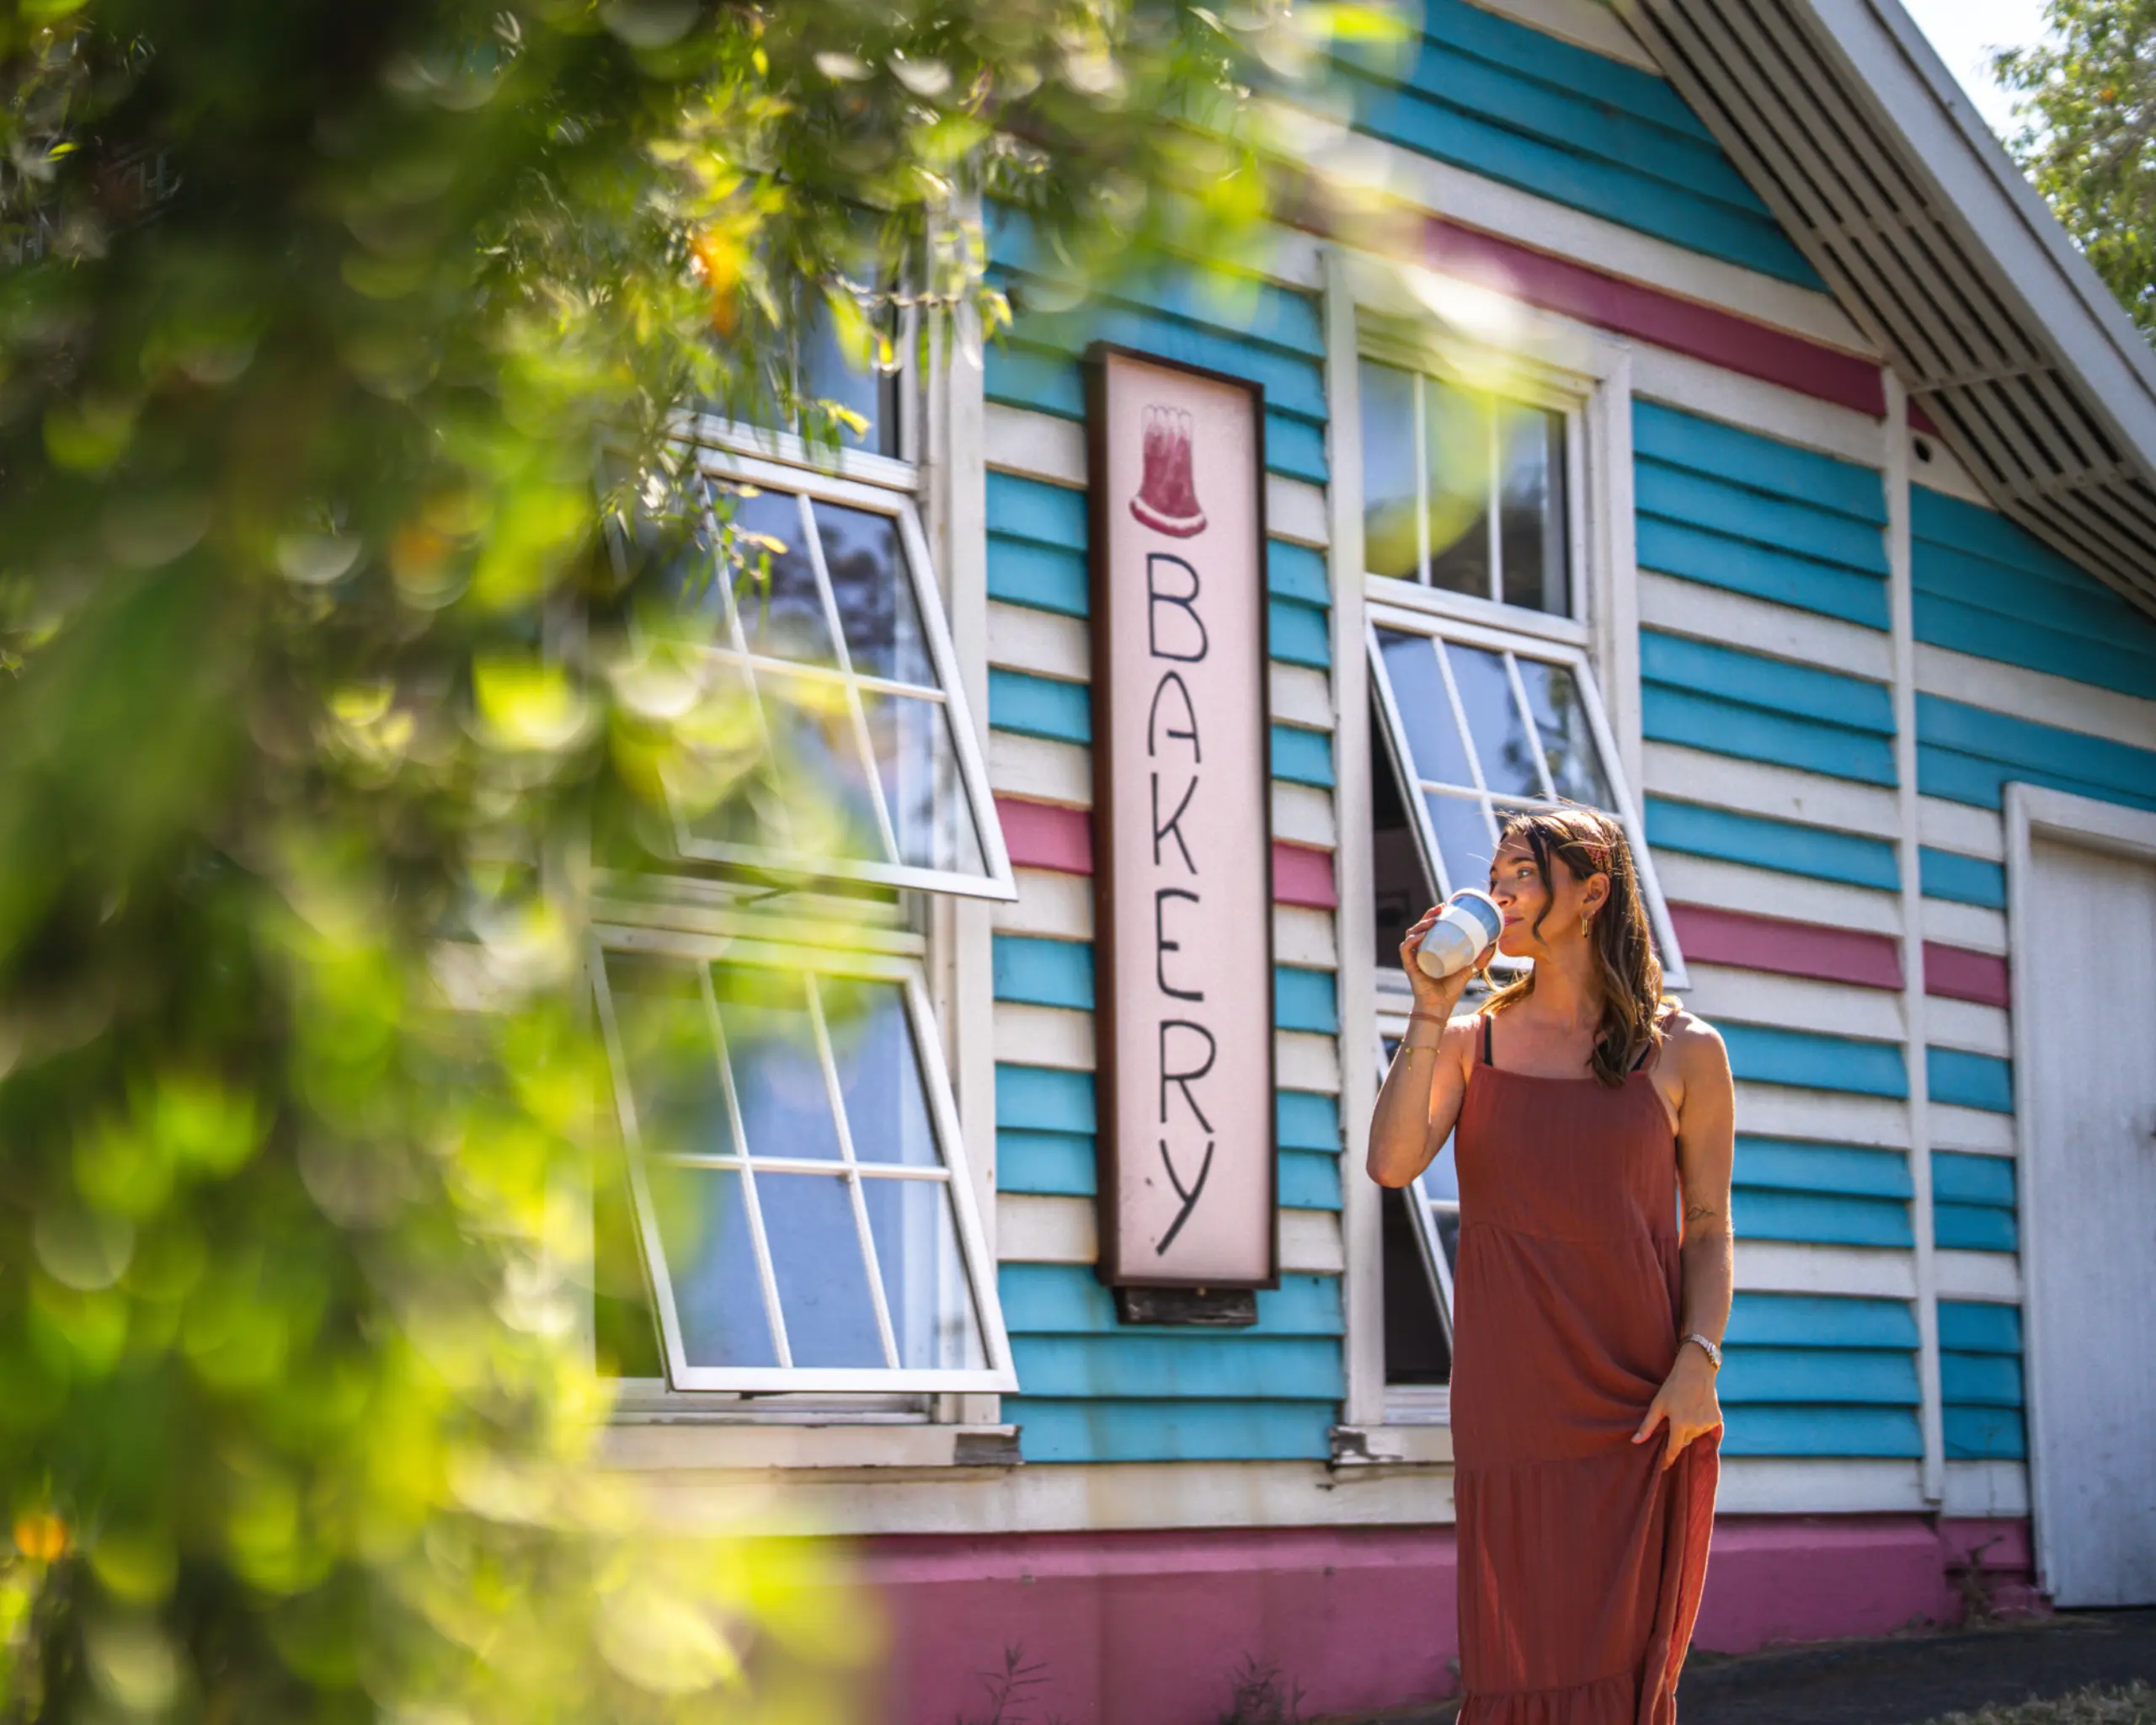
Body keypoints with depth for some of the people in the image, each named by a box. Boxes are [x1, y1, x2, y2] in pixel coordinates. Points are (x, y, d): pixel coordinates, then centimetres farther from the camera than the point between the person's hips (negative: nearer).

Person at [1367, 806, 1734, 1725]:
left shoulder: (1683, 1052, 5)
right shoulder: (1471, 1040, 9)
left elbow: (1708, 1224, 5)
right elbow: (1392, 1162, -6)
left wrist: (1699, 1360, -8)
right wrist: (1431, 1012, -8)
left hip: (1640, 1408, -1)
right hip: (1511, 1402, 1)